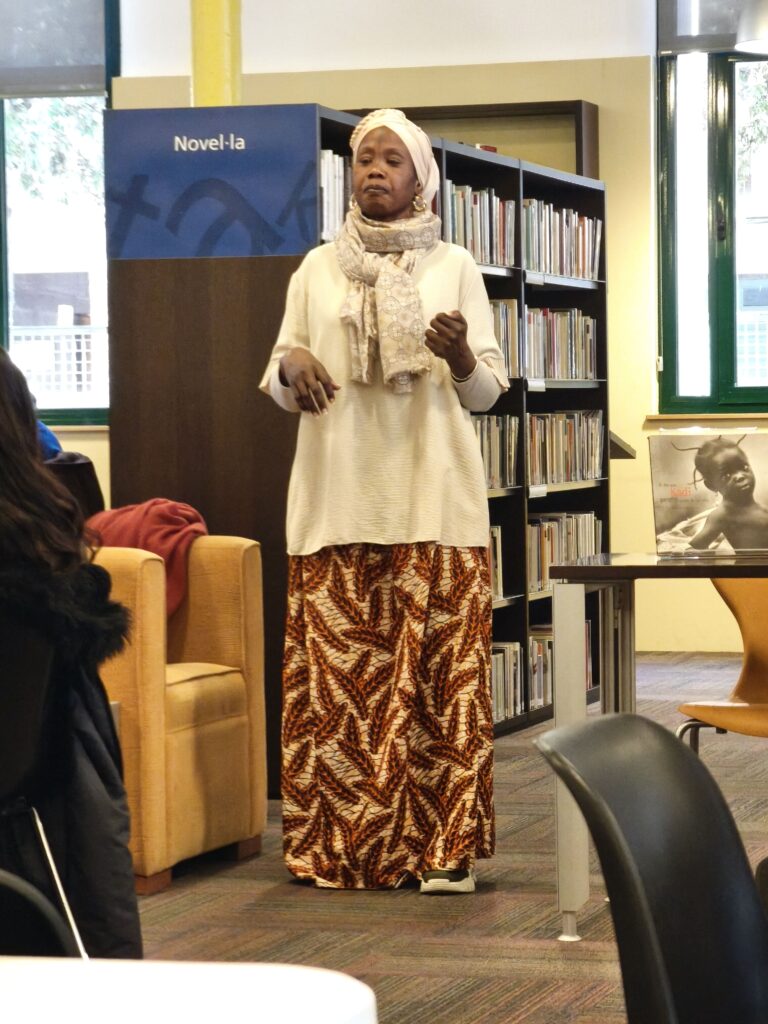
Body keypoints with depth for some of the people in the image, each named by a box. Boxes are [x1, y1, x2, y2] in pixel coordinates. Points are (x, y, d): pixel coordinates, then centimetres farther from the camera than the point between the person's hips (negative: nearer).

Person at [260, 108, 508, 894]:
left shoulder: (454, 267, 9)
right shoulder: (317, 269, 14)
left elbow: (488, 390, 6)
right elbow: (280, 387, 14)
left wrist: (460, 357, -16)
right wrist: (292, 364, -9)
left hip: (433, 499, -1)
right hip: (337, 499, 2)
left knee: (437, 672, -6)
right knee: (336, 673, -3)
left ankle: (443, 847, -3)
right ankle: (339, 846, 2)